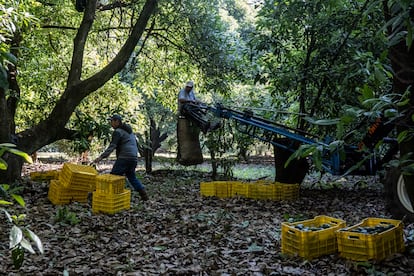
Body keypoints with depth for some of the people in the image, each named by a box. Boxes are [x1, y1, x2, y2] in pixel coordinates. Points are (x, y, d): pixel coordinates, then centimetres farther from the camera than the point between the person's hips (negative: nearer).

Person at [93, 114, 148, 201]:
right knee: (131, 176, 20)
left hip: (124, 158, -9)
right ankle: (143, 194, 15)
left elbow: (112, 146, -18)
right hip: (134, 158, 9)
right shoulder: (130, 131, 22)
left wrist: (101, 157, -26)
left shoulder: (118, 132, -6)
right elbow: (136, 144, 27)